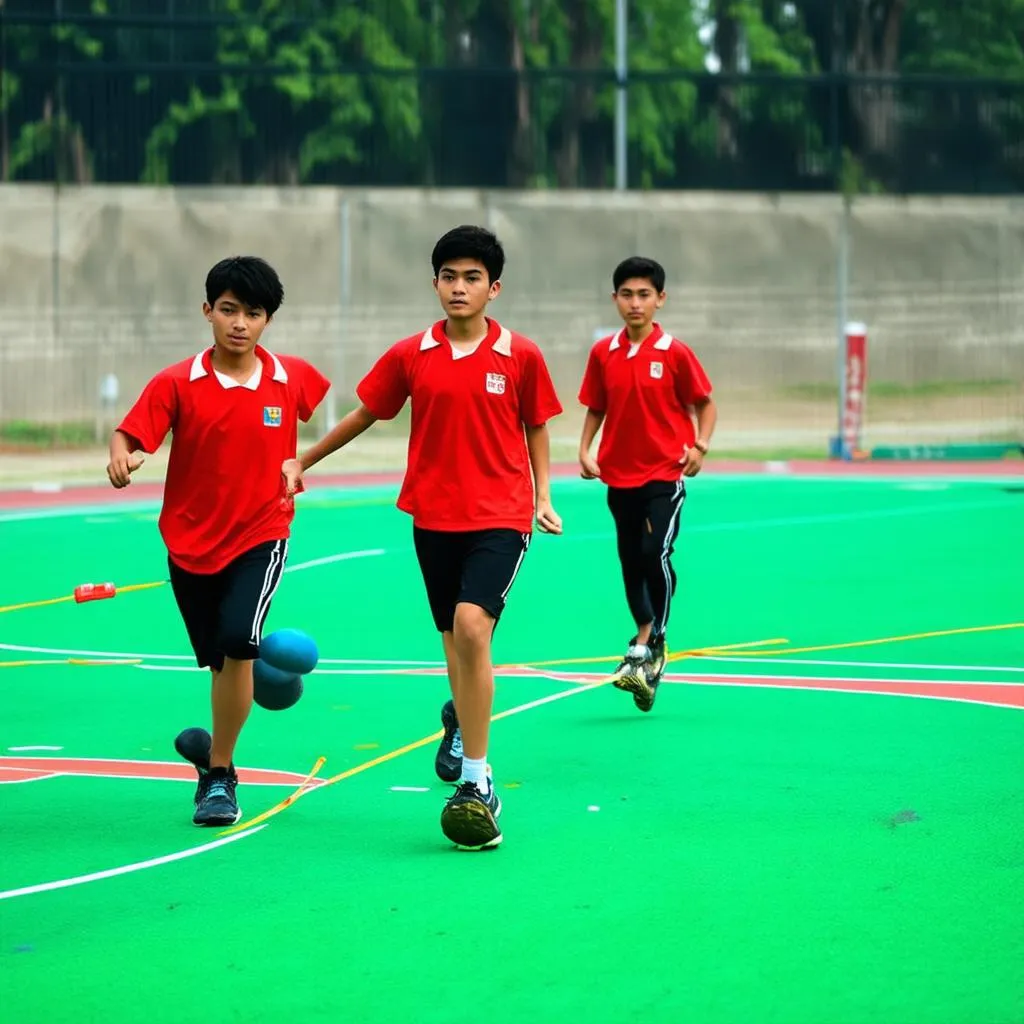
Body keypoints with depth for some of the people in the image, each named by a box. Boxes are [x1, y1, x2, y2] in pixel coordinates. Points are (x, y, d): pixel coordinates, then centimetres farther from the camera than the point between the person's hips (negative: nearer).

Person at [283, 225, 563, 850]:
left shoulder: (520, 356, -1)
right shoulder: (410, 356, 3)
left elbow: (537, 429, 12)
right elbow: (365, 415, 16)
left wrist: (543, 496, 5)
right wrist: (302, 461, 20)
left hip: (501, 516, -3)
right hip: (435, 517, 3)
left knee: (472, 623, -21)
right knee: (457, 641, 8)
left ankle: (473, 780, -18)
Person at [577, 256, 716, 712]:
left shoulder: (674, 353, -6)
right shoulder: (602, 353, 3)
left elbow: (705, 404, 3)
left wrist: (699, 446, -12)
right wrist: (585, 450, -2)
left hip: (665, 474, -4)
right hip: (619, 475, 4)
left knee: (656, 556, -19)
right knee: (630, 563, 10)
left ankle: (645, 648, -12)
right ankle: (650, 646, 25)